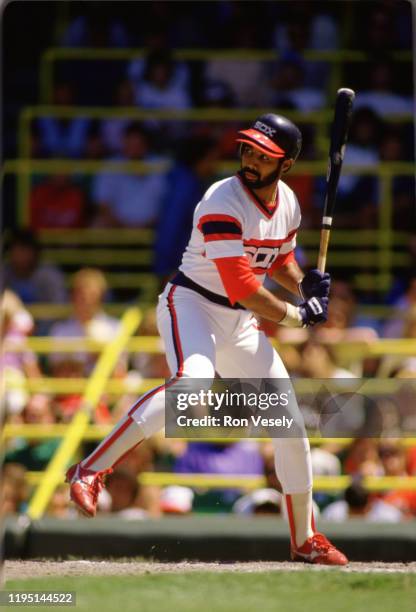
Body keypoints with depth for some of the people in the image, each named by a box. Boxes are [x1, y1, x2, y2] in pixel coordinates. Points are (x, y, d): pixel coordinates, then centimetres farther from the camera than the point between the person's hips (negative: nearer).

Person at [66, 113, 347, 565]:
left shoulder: (287, 203, 3)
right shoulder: (223, 203, -22)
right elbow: (241, 287, -26)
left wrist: (304, 285, 2)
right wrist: (298, 315, -16)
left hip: (240, 323, 8)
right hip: (191, 304, -8)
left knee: (290, 421, 7)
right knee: (193, 380, -39)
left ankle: (305, 541, 26)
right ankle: (90, 472, -36)